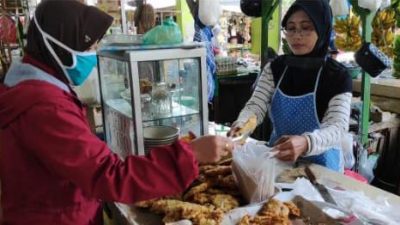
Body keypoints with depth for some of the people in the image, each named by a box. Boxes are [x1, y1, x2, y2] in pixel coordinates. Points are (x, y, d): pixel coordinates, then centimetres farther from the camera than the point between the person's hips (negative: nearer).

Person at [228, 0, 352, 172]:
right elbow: (256, 105, -9)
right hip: (276, 158, 2)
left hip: (319, 164, -1)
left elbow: (337, 127, -21)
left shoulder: (337, 77, -11)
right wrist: (241, 125, -31)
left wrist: (306, 143, -41)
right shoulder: (275, 68, -1)